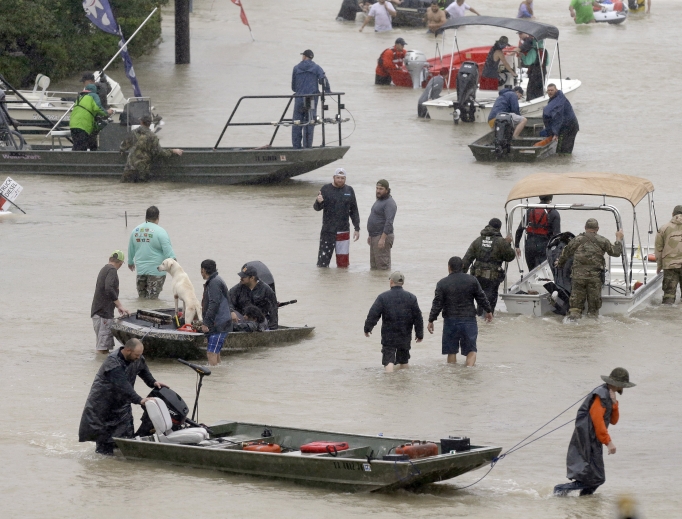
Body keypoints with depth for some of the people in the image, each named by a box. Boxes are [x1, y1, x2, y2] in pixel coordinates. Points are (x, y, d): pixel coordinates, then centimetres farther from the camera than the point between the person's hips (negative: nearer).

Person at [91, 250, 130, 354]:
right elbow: (109, 289, -25)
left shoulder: (104, 269, 19)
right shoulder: (112, 270, -11)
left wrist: (118, 307, 31)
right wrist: (119, 306, -20)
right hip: (103, 312, -10)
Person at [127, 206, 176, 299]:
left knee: (142, 297, 15)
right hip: (156, 270, -5)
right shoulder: (160, 231, -12)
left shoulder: (135, 231, 7)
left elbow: (131, 250, 19)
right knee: (152, 299, -2)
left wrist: (130, 262, 36)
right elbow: (168, 251, -15)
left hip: (140, 270, 5)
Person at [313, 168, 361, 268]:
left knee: (343, 261, 3)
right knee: (323, 262, -7)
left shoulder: (349, 191, 10)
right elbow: (317, 207, -3)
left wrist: (357, 228, 8)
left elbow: (354, 211, 14)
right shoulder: (326, 189, 2)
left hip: (344, 231, 2)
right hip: (328, 231, -2)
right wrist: (318, 202, -27)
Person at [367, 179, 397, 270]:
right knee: (373, 266, 13)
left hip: (383, 236, -10)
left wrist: (383, 238, -28)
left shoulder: (389, 203, -15)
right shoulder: (379, 200, 17)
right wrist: (370, 235, 25)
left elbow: (389, 222, -23)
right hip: (374, 237, 10)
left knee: (382, 265, -10)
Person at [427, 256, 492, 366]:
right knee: (471, 349, 6)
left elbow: (437, 304, -6)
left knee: (451, 351, 9)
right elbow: (482, 298, 5)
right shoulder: (472, 281, 0)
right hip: (469, 319, 1)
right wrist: (488, 311, 20)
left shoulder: (442, 284, -4)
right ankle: (470, 367, -13)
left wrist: (431, 320, 0)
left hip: (451, 321, -1)